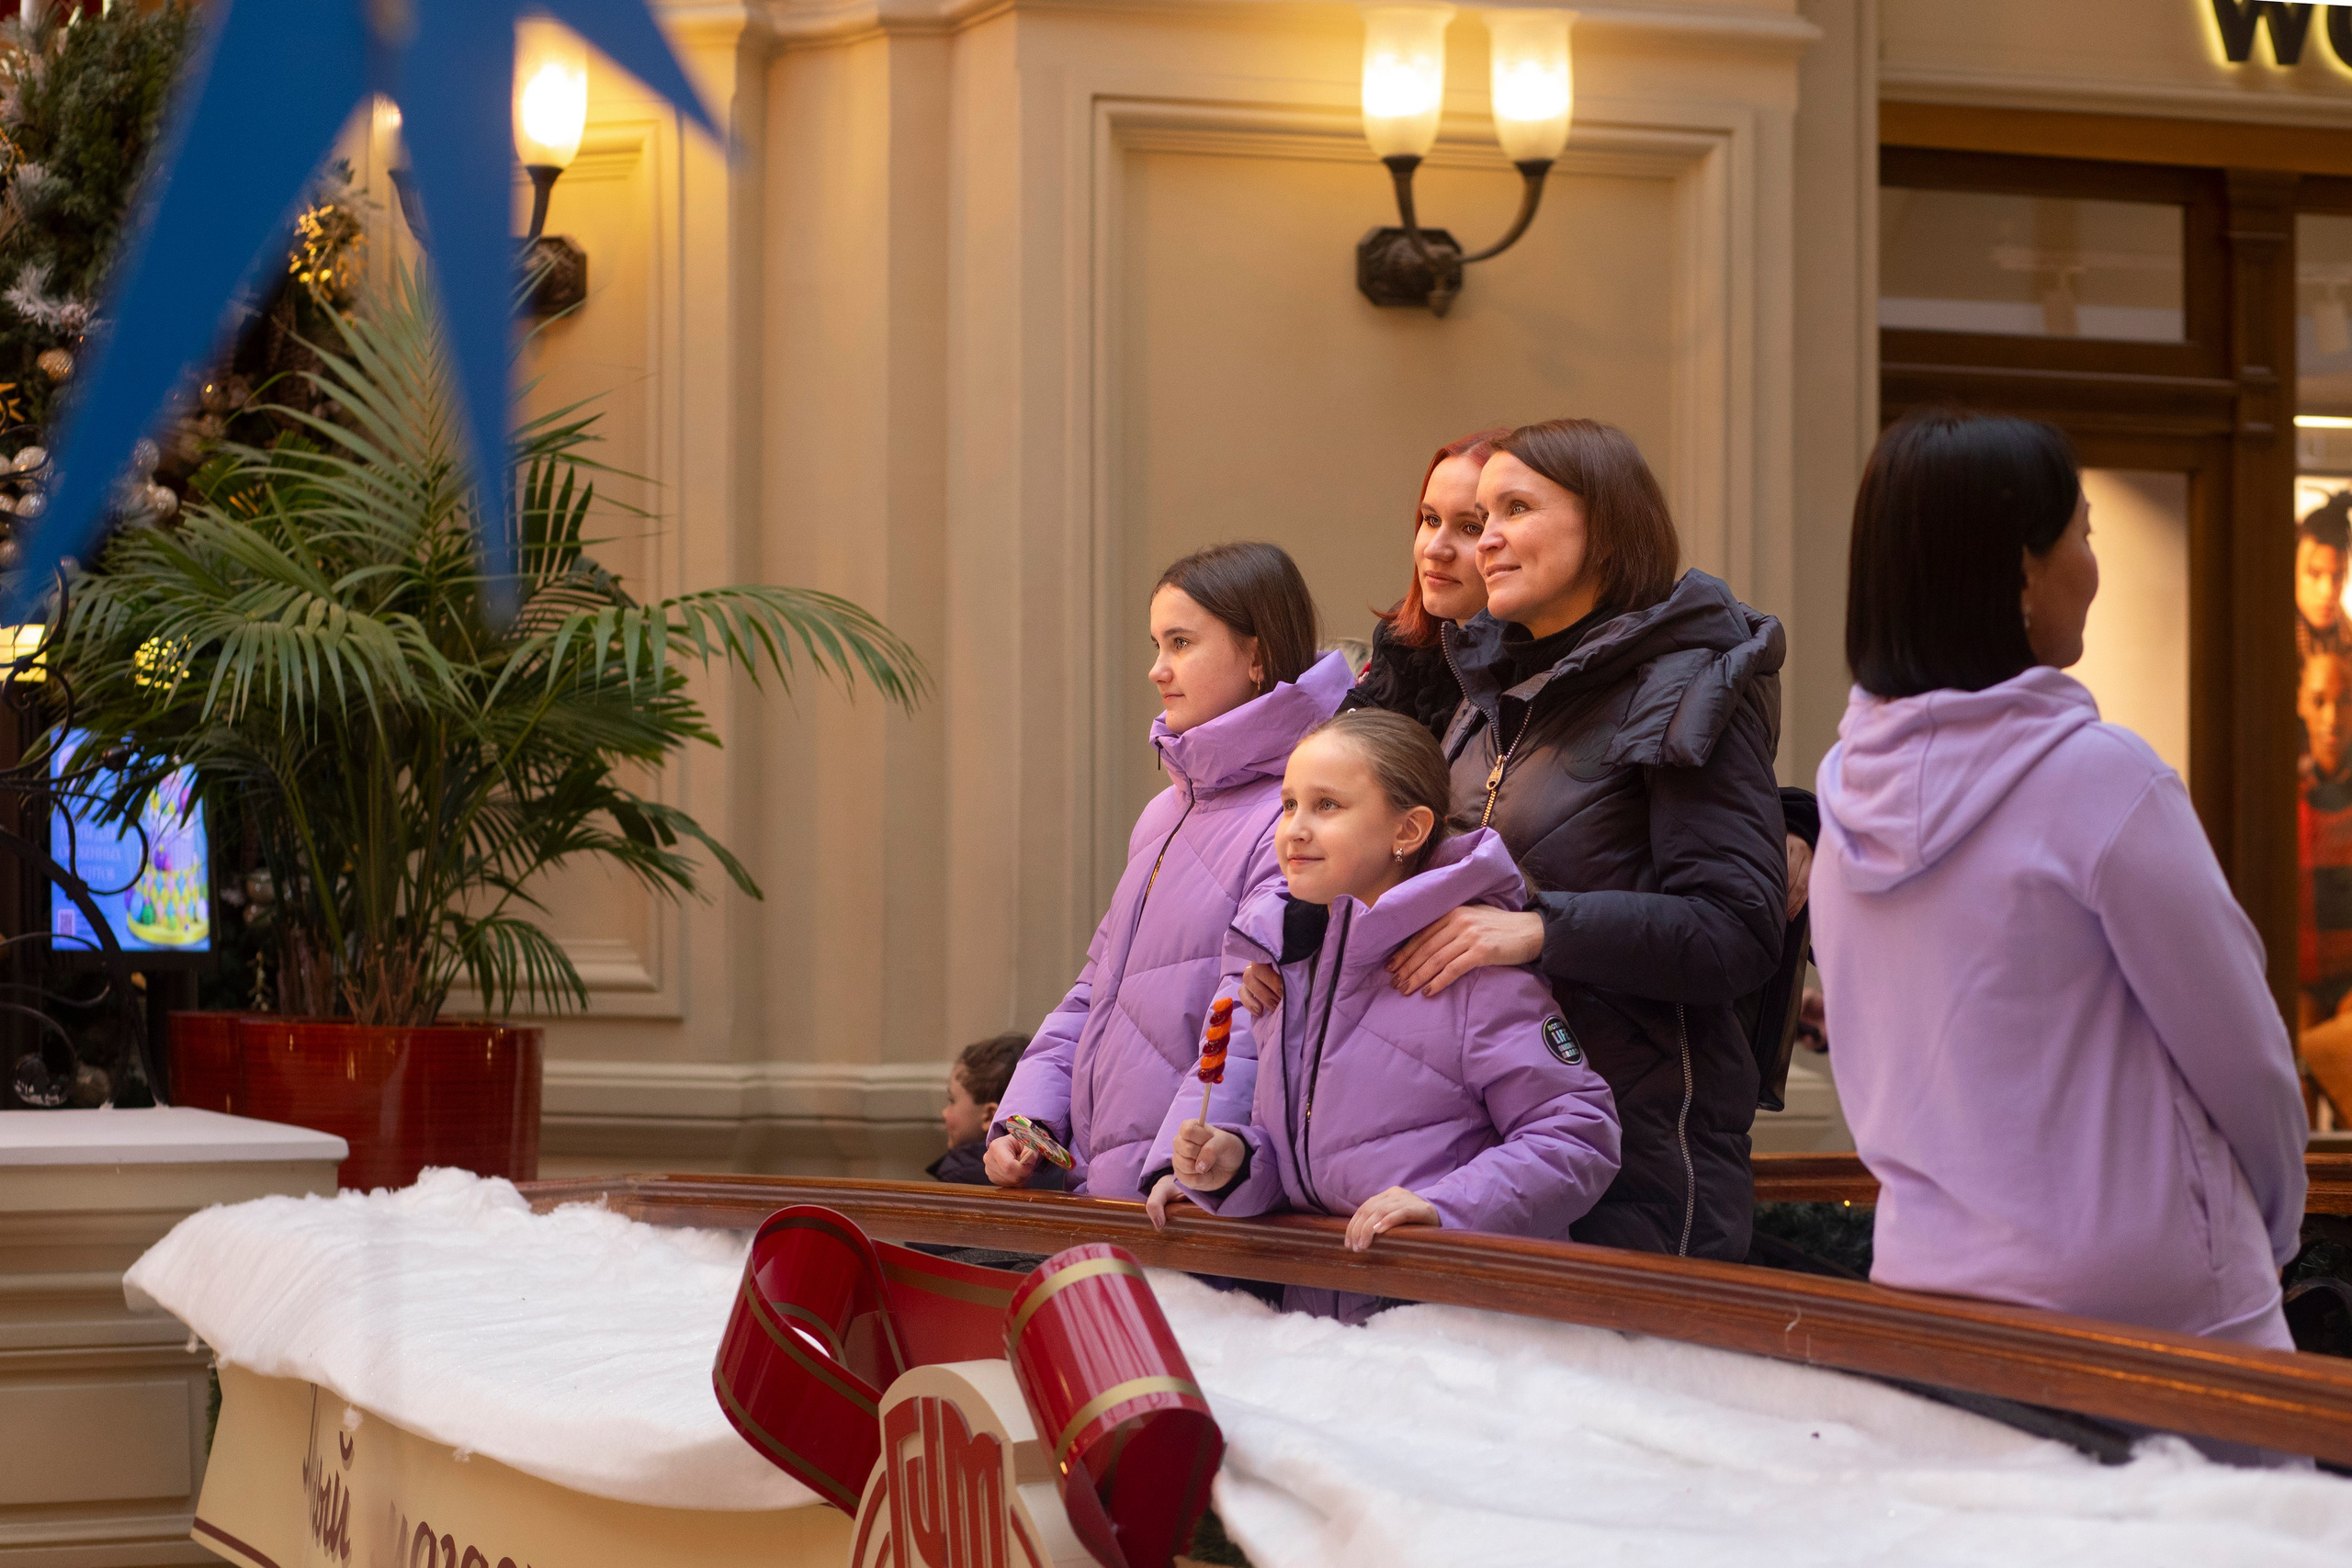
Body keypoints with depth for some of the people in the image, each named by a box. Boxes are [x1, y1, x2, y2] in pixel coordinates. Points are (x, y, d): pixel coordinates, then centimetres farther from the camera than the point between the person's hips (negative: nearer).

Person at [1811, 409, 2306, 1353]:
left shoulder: (1850, 781, 4)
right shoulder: (2098, 777, -15)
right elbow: (2241, 1055, -8)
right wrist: (2274, 1225, 9)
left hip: (1916, 1277, 7)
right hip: (2149, 1308, -7)